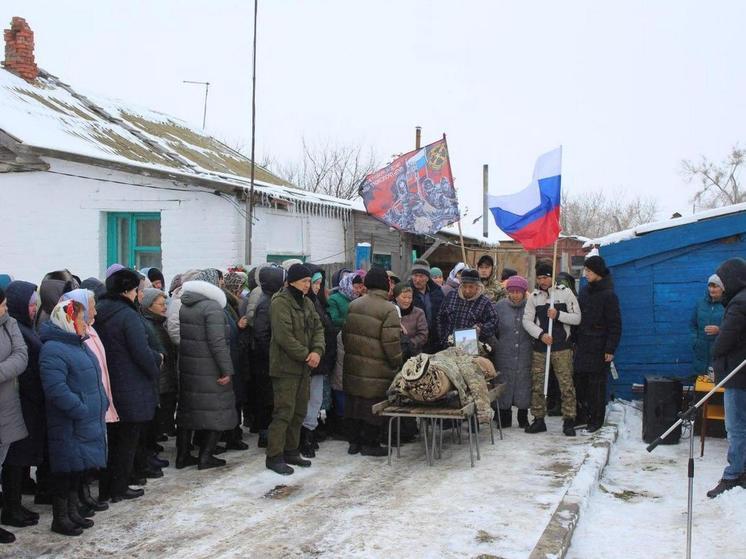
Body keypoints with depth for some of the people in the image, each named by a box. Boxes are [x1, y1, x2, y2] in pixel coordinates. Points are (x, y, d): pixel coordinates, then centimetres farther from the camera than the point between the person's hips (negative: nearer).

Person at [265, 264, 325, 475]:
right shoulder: (280, 302, -14)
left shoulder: (306, 303, 14)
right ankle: (274, 456, 0)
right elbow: (284, 337, -20)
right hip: (286, 366, -8)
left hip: (304, 367, 9)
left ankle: (291, 451, 23)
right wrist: (306, 355, -15)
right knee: (284, 412, -7)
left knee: (299, 412, 13)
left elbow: (318, 329, 11)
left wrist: (317, 351, -8)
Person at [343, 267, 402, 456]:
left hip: (354, 364, 7)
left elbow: (345, 333, 13)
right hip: (377, 369, -6)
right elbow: (391, 342, -16)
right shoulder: (388, 309, -15)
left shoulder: (353, 305, 6)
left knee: (356, 401, 15)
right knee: (373, 405, 3)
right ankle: (370, 443, 10)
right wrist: (397, 362, -2)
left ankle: (355, 440, 23)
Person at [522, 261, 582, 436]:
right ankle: (539, 420, 15)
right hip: (539, 347, 3)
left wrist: (558, 314, -15)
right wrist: (541, 334, -12)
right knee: (537, 385, 6)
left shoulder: (565, 293, 1)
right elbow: (527, 321, 3)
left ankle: (569, 421, 2)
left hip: (561, 348, -3)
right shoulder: (534, 296, 7)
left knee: (566, 384, -4)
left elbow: (577, 318, -1)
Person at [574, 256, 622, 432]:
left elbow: (615, 325, -10)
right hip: (582, 346, 6)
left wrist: (610, 349, -15)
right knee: (580, 382, 7)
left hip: (598, 349, -6)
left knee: (597, 385, 0)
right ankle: (584, 415, 19)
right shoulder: (585, 291, 11)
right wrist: (574, 339, 12)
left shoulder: (608, 295, -9)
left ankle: (597, 419, 8)